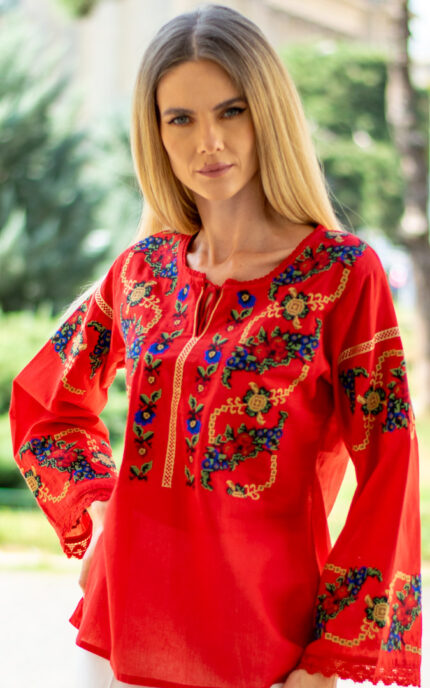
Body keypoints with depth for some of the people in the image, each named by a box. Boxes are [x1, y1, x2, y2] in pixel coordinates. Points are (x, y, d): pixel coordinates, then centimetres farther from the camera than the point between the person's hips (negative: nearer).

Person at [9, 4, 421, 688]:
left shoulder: (343, 273, -8)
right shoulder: (144, 268, 4)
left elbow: (388, 484, -9)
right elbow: (42, 402, 19)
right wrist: (98, 503, 4)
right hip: (122, 632, 4)